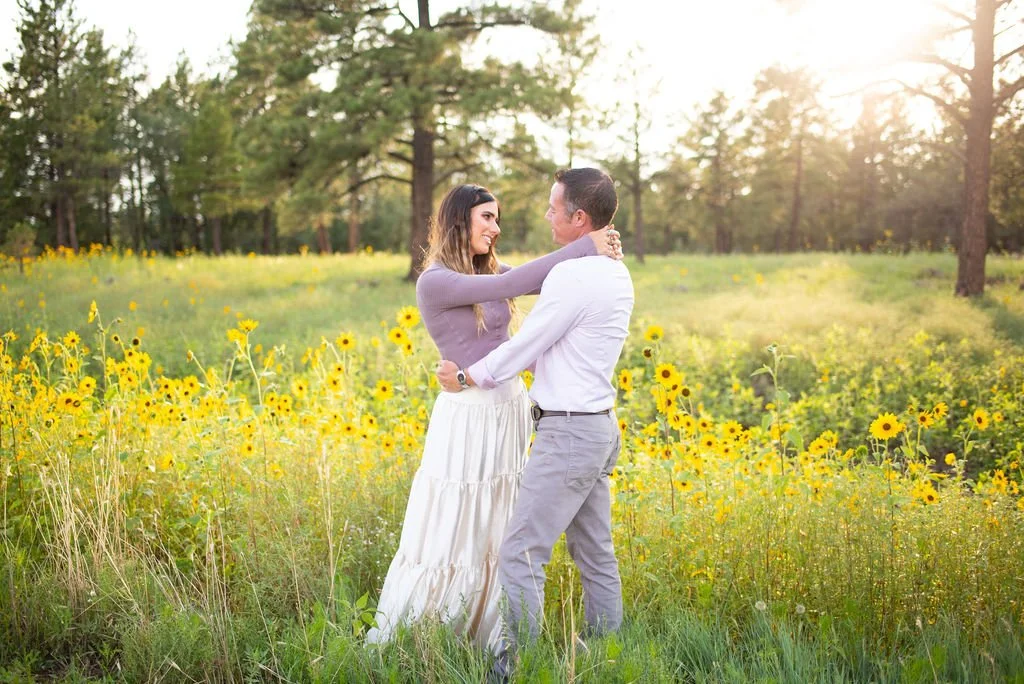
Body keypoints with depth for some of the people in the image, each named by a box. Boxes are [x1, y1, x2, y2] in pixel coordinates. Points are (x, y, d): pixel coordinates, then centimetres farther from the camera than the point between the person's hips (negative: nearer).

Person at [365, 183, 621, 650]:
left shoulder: (490, 270, 9)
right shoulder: (434, 282, -14)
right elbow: (511, 285, -22)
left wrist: (598, 252, -11)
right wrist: (584, 247, -19)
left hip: (511, 410, 7)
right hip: (468, 418, -7)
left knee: (497, 535, 14)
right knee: (444, 537, 1)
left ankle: (486, 640, 27)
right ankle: (390, 643, 17)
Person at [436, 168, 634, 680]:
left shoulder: (572, 277, -19)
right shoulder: (616, 273, 11)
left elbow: (523, 348, -12)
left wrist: (467, 377, 3)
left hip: (568, 432, -10)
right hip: (599, 426, 10)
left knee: (520, 553, -5)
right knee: (595, 554, 15)